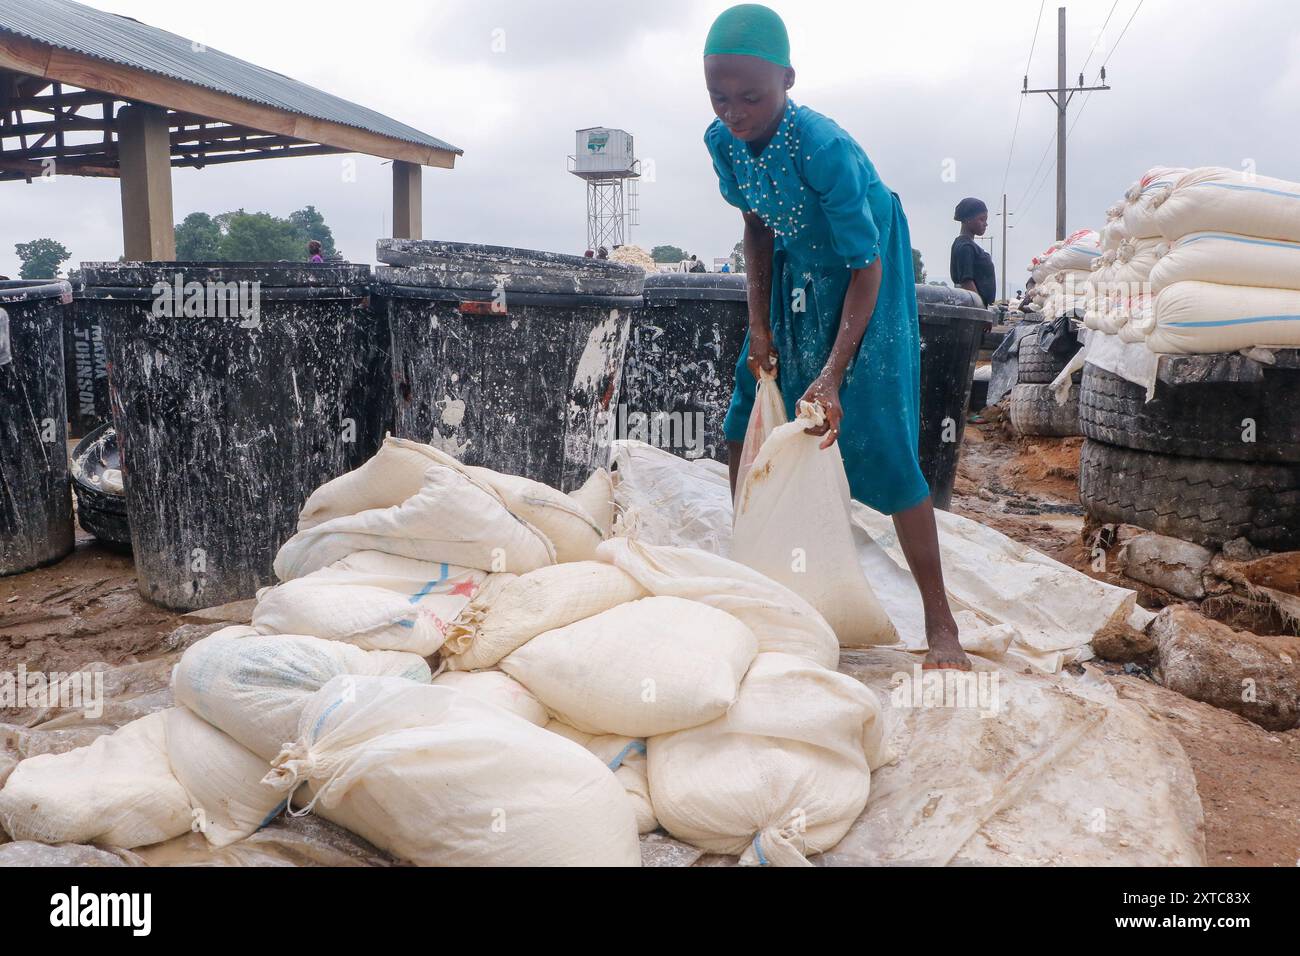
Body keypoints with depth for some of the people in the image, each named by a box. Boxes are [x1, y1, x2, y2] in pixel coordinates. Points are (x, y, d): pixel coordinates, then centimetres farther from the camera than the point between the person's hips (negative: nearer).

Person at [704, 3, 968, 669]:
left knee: (880, 442, -14)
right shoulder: (722, 141, -13)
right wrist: (758, 327, -3)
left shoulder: (825, 149, -31)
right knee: (745, 426, 6)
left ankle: (940, 623, -7)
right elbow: (757, 227, 2)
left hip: (862, 282, -6)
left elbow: (865, 267, -26)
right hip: (794, 278, 6)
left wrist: (833, 375, -33)